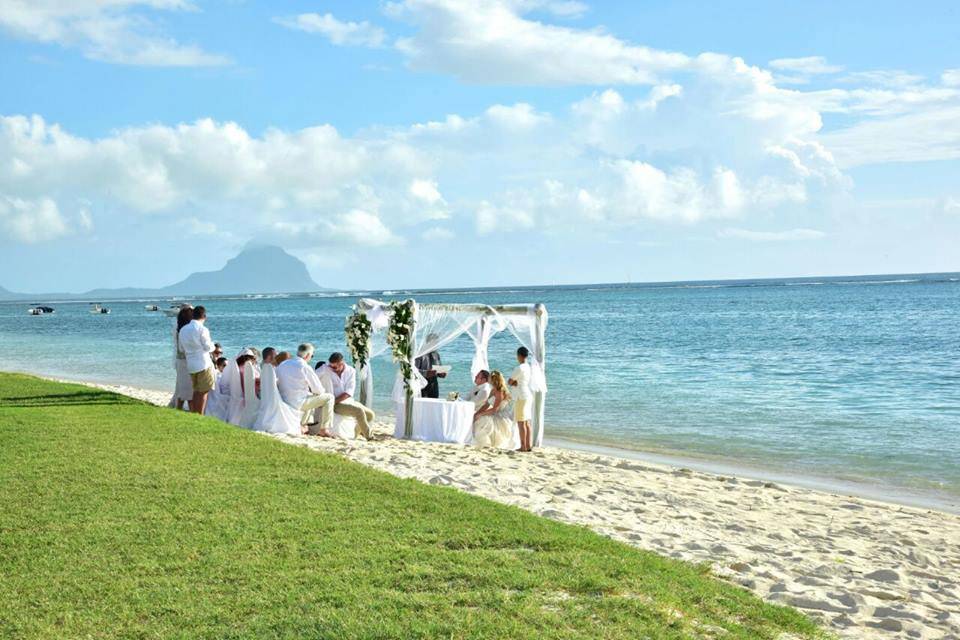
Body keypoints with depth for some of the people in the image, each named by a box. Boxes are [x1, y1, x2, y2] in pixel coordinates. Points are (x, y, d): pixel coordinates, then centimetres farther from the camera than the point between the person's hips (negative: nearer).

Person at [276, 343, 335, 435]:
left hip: (285, 401, 8)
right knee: (329, 397, 3)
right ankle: (324, 429, 5)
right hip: (298, 403, -8)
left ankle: (303, 425, 28)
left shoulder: (282, 364, 5)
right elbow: (319, 390, -10)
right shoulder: (305, 367, -15)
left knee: (312, 397, 33)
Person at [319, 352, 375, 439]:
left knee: (371, 415, 0)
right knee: (359, 410, -26)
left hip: (349, 400, 5)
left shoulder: (351, 371, -3)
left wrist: (334, 401, -20)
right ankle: (368, 436, -11)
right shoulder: (325, 369, -10)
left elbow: (349, 392, -10)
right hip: (336, 404, -5)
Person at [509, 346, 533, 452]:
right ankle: (528, 445, 13)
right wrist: (516, 383, 0)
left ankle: (523, 446, -6)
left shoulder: (519, 368, -14)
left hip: (521, 396, -9)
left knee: (521, 422, -5)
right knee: (527, 422, 11)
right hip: (529, 395, 9)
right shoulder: (529, 368, 13)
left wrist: (514, 383, 11)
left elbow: (510, 382, -8)